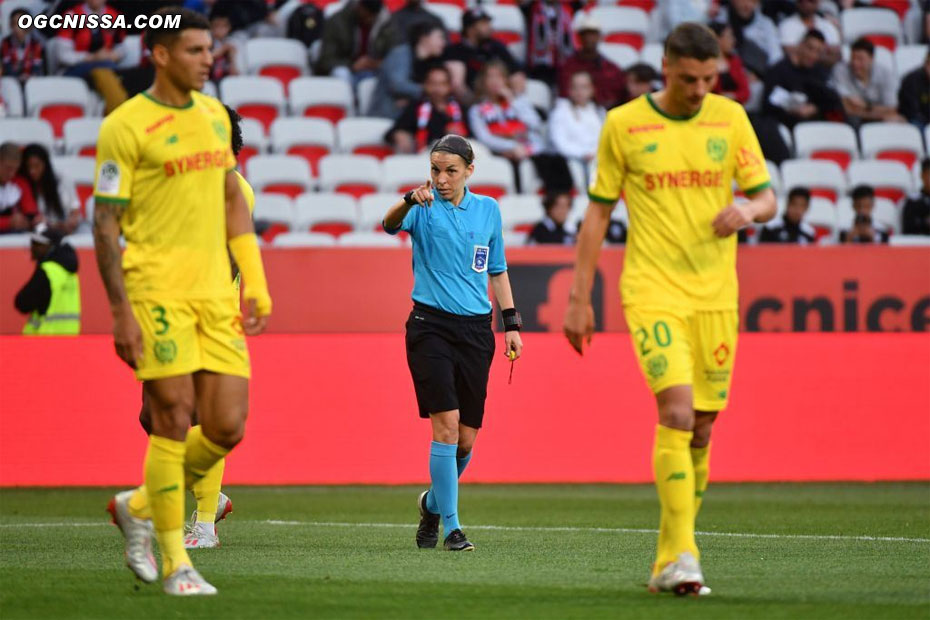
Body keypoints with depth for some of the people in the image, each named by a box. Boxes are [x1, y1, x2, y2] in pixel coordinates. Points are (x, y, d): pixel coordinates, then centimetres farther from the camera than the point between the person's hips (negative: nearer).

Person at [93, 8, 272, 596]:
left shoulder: (214, 114, 14)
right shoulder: (125, 127, -6)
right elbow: (105, 224, -7)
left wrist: (256, 283, 15)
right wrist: (121, 312, -12)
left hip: (217, 293, 6)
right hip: (158, 288, -6)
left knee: (227, 426, 0)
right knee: (175, 418, -8)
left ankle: (138, 506, 23)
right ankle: (175, 564, 2)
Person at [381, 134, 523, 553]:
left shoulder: (488, 209, 10)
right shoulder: (424, 209, -2)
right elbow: (390, 224, -25)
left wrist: (510, 323, 12)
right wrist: (410, 200, -45)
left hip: (475, 329, 4)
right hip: (431, 325, -4)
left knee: (466, 439, 5)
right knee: (447, 425, -14)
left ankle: (433, 502, 33)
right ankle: (451, 527, -8)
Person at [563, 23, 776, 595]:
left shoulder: (731, 118, 6)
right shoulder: (623, 124, 0)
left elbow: (767, 198, 9)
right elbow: (598, 211, 6)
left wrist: (746, 211, -16)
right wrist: (580, 299, 4)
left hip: (716, 295, 3)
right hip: (652, 290, -3)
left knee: (700, 429, 5)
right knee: (677, 409, -20)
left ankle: (669, 562, 17)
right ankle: (682, 555, -20)